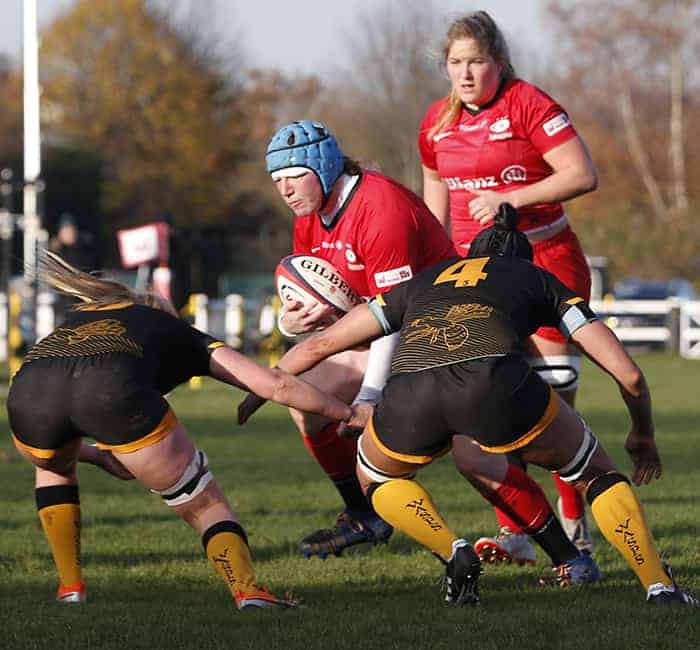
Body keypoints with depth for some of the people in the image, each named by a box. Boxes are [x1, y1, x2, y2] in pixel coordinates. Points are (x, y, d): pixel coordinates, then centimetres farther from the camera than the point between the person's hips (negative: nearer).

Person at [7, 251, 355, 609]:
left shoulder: (78, 316, 44)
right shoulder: (185, 338, 35)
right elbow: (277, 385, 29)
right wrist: (349, 413, 38)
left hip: (27, 390, 3)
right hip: (112, 390, -3)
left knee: (54, 466, 39)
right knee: (205, 506, 13)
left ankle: (70, 589, 28)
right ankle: (247, 591, -11)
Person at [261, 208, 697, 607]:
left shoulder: (422, 283, 40)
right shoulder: (539, 279, 34)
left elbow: (319, 345, 42)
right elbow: (628, 374, 28)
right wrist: (643, 436, 46)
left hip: (409, 390, 2)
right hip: (494, 378, -2)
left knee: (375, 479, 35)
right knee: (596, 472, 23)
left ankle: (454, 553, 11)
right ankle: (661, 589, 10)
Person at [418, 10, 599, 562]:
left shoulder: (527, 104, -11)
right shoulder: (438, 122, 8)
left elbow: (583, 175, -17)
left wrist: (511, 198, -22)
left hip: (545, 262, -5)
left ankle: (574, 530, 7)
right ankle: (514, 534, -2)